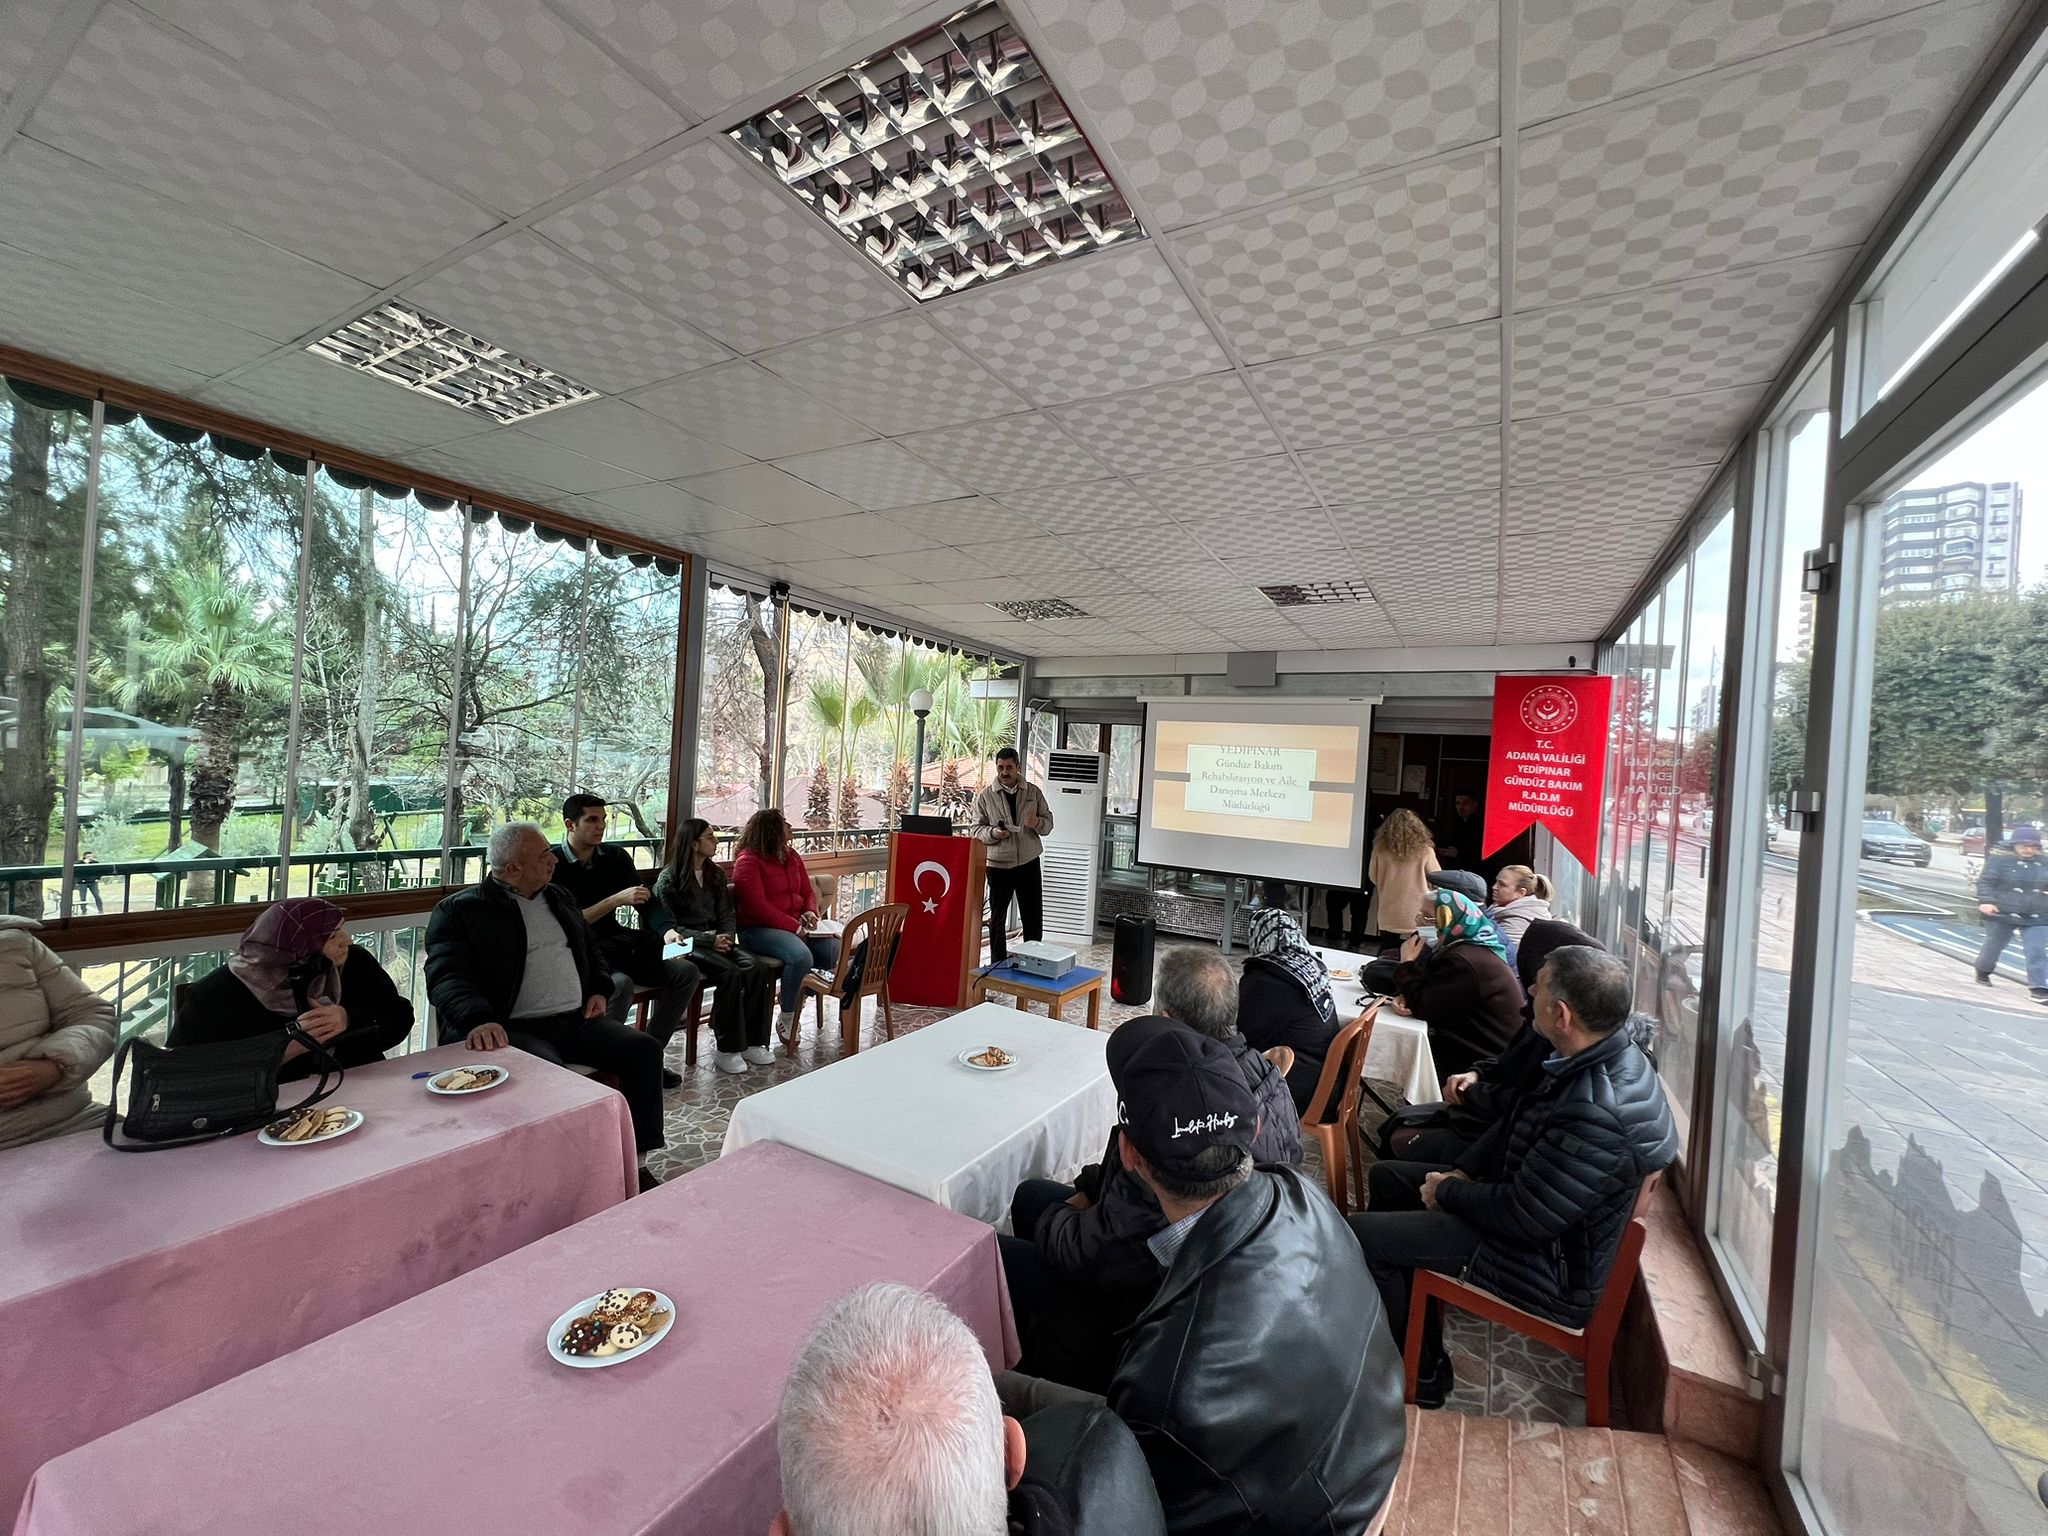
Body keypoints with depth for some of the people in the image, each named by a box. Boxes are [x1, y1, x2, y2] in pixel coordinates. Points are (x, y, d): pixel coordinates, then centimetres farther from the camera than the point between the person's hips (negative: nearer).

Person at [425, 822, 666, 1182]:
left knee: (644, 1049, -13)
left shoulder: (560, 898, 19)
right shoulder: (459, 910, -1)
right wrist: (478, 1019, -33)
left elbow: (591, 951, 30)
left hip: (577, 1019, 6)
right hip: (515, 1029, -6)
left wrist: (600, 990, 10)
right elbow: (447, 976, -14)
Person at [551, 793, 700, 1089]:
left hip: (616, 945, 6)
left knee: (686, 972, -9)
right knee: (621, 984, -35)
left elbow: (648, 901, 10)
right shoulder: (553, 865, -9)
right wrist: (616, 900, -23)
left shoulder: (615, 856, 8)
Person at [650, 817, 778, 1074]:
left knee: (757, 968, -23)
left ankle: (752, 1041, -15)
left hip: (716, 939, 6)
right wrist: (708, 939, -19)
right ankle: (728, 1048, -21)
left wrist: (727, 936, -9)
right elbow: (668, 926, -10)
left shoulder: (716, 874, 13)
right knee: (730, 973, -32)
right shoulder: (668, 878, -5)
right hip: (687, 944, -6)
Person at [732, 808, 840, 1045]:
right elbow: (758, 907, -19)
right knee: (801, 956, -34)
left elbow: (807, 891, 18)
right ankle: (787, 1019, -13)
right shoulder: (748, 862, -11)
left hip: (796, 925, 7)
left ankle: (800, 991, 6)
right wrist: (794, 927, -21)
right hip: (758, 929, -7)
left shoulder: (792, 856, 12)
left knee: (835, 950, -18)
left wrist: (810, 912, -5)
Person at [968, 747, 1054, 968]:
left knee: (1033, 918, 5)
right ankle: (997, 965, 21)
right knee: (997, 918, 7)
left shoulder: (1034, 792, 4)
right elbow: (975, 828, 2)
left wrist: (1037, 823, -14)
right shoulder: (985, 796, 1)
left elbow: (1048, 823, 8)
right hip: (998, 865, -1)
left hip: (1029, 864, 1)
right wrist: (993, 833, -18)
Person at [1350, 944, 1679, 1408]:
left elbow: (1524, 1217, -29)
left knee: (1363, 1233, -12)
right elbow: (1518, 1119, 8)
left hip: (1552, 1263, -9)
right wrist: (1462, 1171, -1)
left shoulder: (1599, 1113, -36)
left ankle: (1420, 1372, 12)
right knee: (1388, 1177, 14)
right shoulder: (1606, 1053, -6)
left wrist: (1447, 1191, -12)